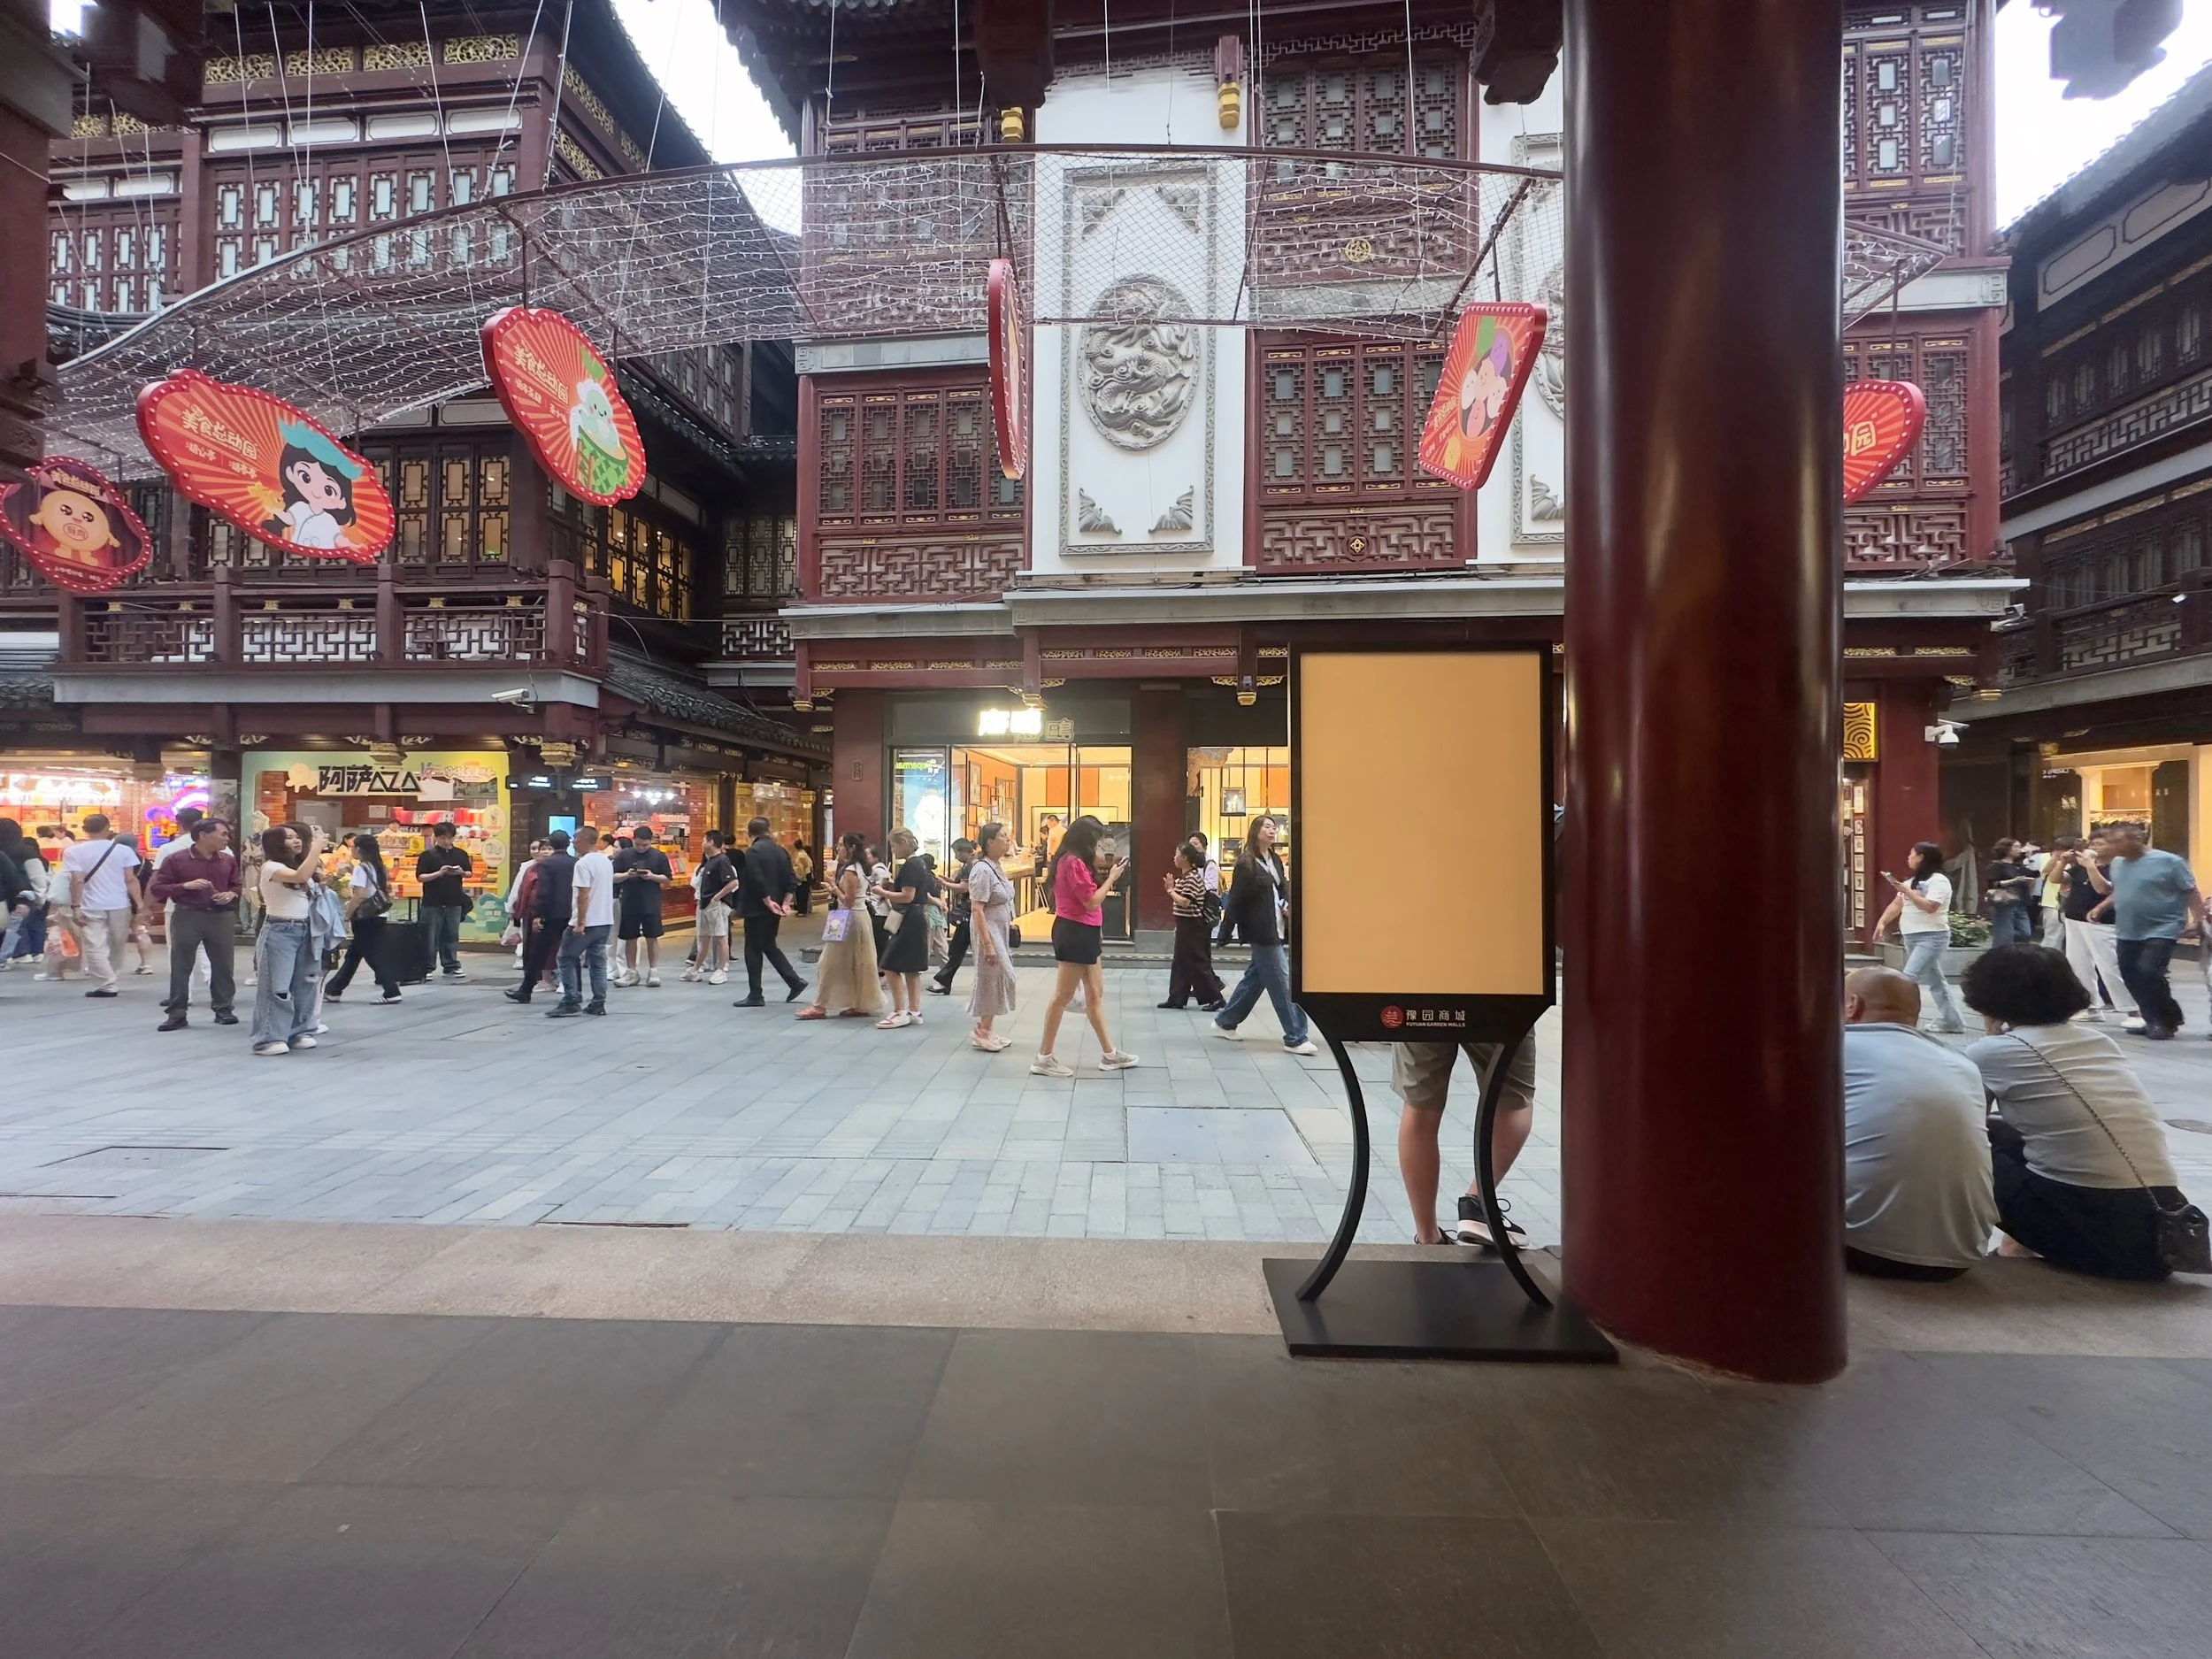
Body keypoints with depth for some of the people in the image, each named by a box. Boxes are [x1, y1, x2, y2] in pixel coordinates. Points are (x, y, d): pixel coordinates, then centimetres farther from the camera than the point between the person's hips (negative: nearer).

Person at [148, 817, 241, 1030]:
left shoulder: (228, 860, 8)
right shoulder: (175, 859, -4)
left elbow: (236, 885, 20)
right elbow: (158, 888, -4)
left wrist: (231, 894, -2)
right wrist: (185, 886, -18)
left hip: (222, 916, 3)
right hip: (187, 916, -3)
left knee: (223, 964, 5)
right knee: (180, 966, 2)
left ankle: (224, 1008, 16)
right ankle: (176, 1014, 8)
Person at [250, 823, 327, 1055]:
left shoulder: (301, 866, 16)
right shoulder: (271, 867, -9)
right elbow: (300, 876, -27)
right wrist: (317, 844, -22)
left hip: (305, 931, 7)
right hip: (279, 931, -7)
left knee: (303, 984, 10)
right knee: (275, 986, -5)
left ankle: (300, 1032, 19)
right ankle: (270, 1038, -2)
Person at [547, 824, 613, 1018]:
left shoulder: (583, 863, -15)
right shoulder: (606, 861, 12)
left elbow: (584, 895, -20)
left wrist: (580, 922, -20)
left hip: (587, 922, -8)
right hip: (605, 921, 8)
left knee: (567, 959, 2)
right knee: (598, 962, 10)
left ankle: (571, 1002, -1)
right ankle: (598, 1003, 9)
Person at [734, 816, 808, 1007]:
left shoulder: (753, 851, -14)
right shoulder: (780, 851, 9)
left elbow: (757, 881, -22)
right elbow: (790, 880, 6)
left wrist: (768, 902, -15)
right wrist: (785, 903, 2)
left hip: (757, 909, -8)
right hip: (774, 909, 8)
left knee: (753, 950, 1)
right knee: (769, 946, 20)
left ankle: (755, 996, 5)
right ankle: (795, 982, 13)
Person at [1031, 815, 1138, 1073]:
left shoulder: (1070, 860, 15)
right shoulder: (1074, 862, -17)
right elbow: (1092, 902, -18)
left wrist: (1105, 876, 7)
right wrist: (1112, 878, -9)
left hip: (1080, 933, 11)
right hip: (1076, 933, -11)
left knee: (1095, 994, 14)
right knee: (1064, 995, -3)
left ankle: (1109, 1054, 22)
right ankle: (1044, 1058, 5)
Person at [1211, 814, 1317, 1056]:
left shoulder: (1276, 860, 11)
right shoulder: (1246, 863, -12)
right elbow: (1235, 899, -13)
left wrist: (1286, 904, -3)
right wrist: (1225, 932, -14)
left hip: (1277, 930, 8)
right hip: (1261, 932, -8)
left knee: (1255, 978, 16)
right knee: (1283, 982, -5)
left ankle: (1225, 1022, 29)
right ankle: (1295, 1038, 3)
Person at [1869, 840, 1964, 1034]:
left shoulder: (1939, 881, -9)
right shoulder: (1912, 880, 17)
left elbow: (1930, 907, -22)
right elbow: (1896, 904, 11)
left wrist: (1907, 892, -19)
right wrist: (1882, 922, -2)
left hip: (1932, 937, -9)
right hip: (1912, 937, 9)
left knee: (1908, 978, -17)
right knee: (1935, 981, 13)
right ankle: (1953, 1022, 21)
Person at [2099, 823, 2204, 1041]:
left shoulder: (2168, 862, -10)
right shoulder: (2117, 863, 8)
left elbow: (2191, 893, -8)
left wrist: (2198, 921, -15)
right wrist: (2100, 907, 8)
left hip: (2161, 931, -7)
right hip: (2127, 934, 7)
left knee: (2149, 973, -17)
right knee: (2132, 978, 7)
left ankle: (2169, 1020, 3)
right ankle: (2155, 1021, 22)